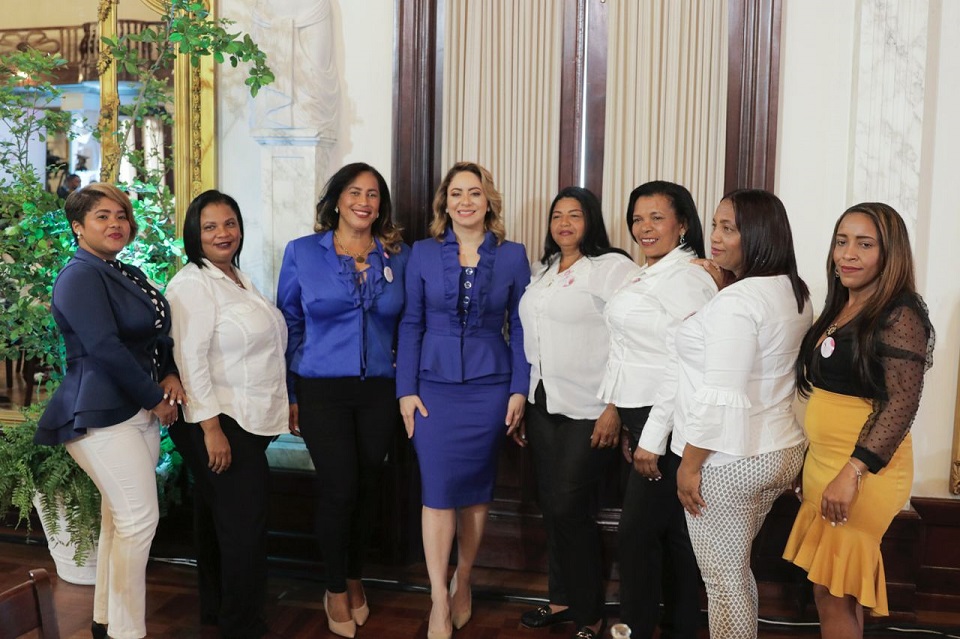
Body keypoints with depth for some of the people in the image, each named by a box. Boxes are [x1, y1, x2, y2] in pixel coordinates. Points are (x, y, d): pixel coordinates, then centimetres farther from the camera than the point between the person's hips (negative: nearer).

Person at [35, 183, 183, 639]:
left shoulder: (128, 275, 16)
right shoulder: (80, 276, -11)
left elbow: (157, 334, 18)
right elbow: (105, 349, -19)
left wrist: (171, 375, -2)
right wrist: (154, 399, -13)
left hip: (140, 412, 8)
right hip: (102, 414, -8)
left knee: (120, 518, 13)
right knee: (140, 518, -9)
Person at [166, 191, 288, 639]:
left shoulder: (237, 277, 14)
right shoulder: (193, 283, -14)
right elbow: (191, 360, -20)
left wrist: (278, 410, 20)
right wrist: (211, 429, -23)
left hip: (249, 421, 9)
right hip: (219, 423, -9)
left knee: (217, 520, 19)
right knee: (243, 524, -3)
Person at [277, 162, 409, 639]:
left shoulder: (399, 256, 4)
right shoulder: (302, 253, -1)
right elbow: (288, 326, 2)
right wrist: (289, 394, 1)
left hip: (379, 391, 3)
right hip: (322, 390, -2)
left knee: (367, 487, 11)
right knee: (339, 487, -3)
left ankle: (355, 579, 35)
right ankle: (335, 589, 21)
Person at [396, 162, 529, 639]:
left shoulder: (512, 255, 2)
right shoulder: (423, 253, 2)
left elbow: (520, 327, 4)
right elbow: (411, 324, 2)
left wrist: (519, 389, -1)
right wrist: (406, 389, -3)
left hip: (488, 387, 1)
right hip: (435, 385, 0)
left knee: (477, 489, 10)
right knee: (438, 490, -2)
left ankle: (463, 583, 31)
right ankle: (440, 601, 12)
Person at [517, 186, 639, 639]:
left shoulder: (614, 267, -9)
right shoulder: (542, 271, 14)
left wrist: (615, 408, -19)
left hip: (588, 411, -7)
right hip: (543, 405, 7)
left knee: (569, 508, -3)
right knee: (550, 505, 12)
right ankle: (562, 598, 29)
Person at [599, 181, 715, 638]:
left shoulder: (685, 276, -15)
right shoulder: (648, 273, 14)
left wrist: (654, 439, -20)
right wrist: (627, 424, 17)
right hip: (640, 418, 9)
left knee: (638, 532, -1)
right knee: (671, 533, 16)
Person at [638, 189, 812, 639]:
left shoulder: (736, 301, -21)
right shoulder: (795, 293, 7)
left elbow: (721, 397, -24)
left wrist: (689, 465, -15)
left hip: (728, 464, -9)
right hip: (780, 450, 9)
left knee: (723, 580, 7)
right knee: (738, 570, 23)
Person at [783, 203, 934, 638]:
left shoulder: (899, 315, -13)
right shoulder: (838, 310, 11)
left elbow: (903, 402, -20)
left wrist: (853, 472, -25)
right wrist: (817, 463, 15)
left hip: (863, 471, -8)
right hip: (822, 462, 8)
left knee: (833, 594, 1)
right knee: (839, 590, 17)